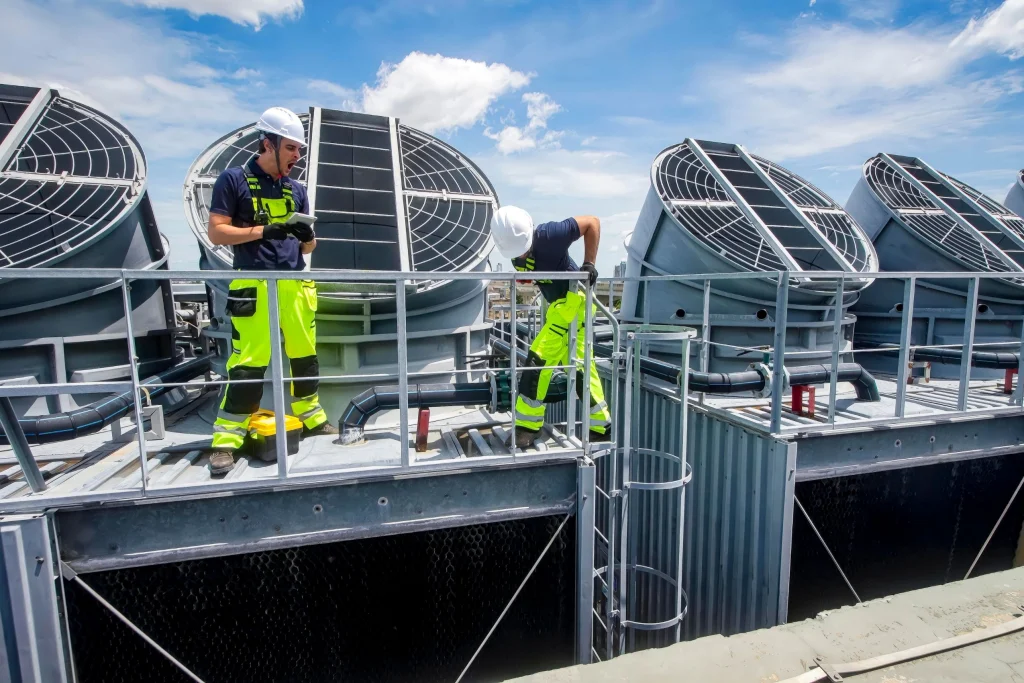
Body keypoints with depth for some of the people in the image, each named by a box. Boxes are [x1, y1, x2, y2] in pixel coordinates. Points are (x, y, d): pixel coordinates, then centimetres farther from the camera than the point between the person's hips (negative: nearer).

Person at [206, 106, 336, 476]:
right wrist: (265, 229, -15)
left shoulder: (296, 190, 16)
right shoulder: (234, 179, 2)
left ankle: (312, 418, 25)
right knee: (249, 361, -7)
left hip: (296, 283, 5)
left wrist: (307, 235, -7)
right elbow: (216, 232, -4)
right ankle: (226, 440, 5)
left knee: (305, 354, 10)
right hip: (254, 285, -5)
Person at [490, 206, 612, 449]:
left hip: (572, 300, -9)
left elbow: (592, 222, -15)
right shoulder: (515, 250, 0)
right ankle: (600, 427, 23)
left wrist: (589, 263, -18)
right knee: (578, 365, 12)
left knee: (539, 359, -11)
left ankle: (527, 427, -1)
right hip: (558, 304, 9)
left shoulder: (549, 235, -22)